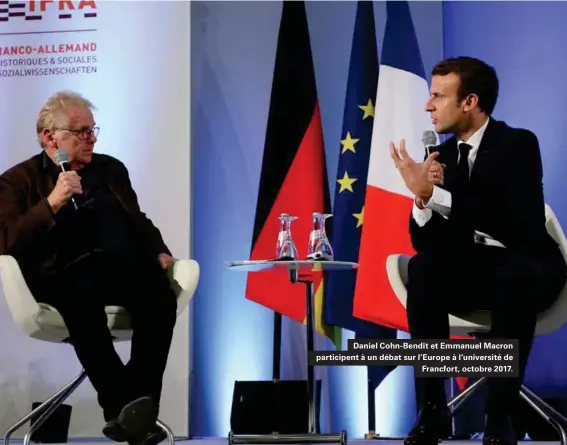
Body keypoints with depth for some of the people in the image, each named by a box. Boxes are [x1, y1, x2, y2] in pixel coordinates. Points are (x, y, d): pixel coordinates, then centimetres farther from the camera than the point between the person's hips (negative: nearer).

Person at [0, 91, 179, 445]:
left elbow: (139, 222, 29)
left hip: (123, 271, 4)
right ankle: (121, 405, -34)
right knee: (83, 292, -40)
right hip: (63, 277, -3)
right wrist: (53, 202, -14)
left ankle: (140, 402, -31)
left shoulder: (111, 168, 24)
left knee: (160, 291, -31)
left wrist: (159, 253, 8)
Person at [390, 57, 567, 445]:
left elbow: (513, 225, -29)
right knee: (422, 267, -26)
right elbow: (424, 242, 0)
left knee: (515, 275, -38)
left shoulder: (519, 144, -13)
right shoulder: (443, 154, 3)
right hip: (473, 271, 5)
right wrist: (422, 198, -21)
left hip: (525, 268, -4)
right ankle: (433, 407, -25)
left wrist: (434, 194, -32)